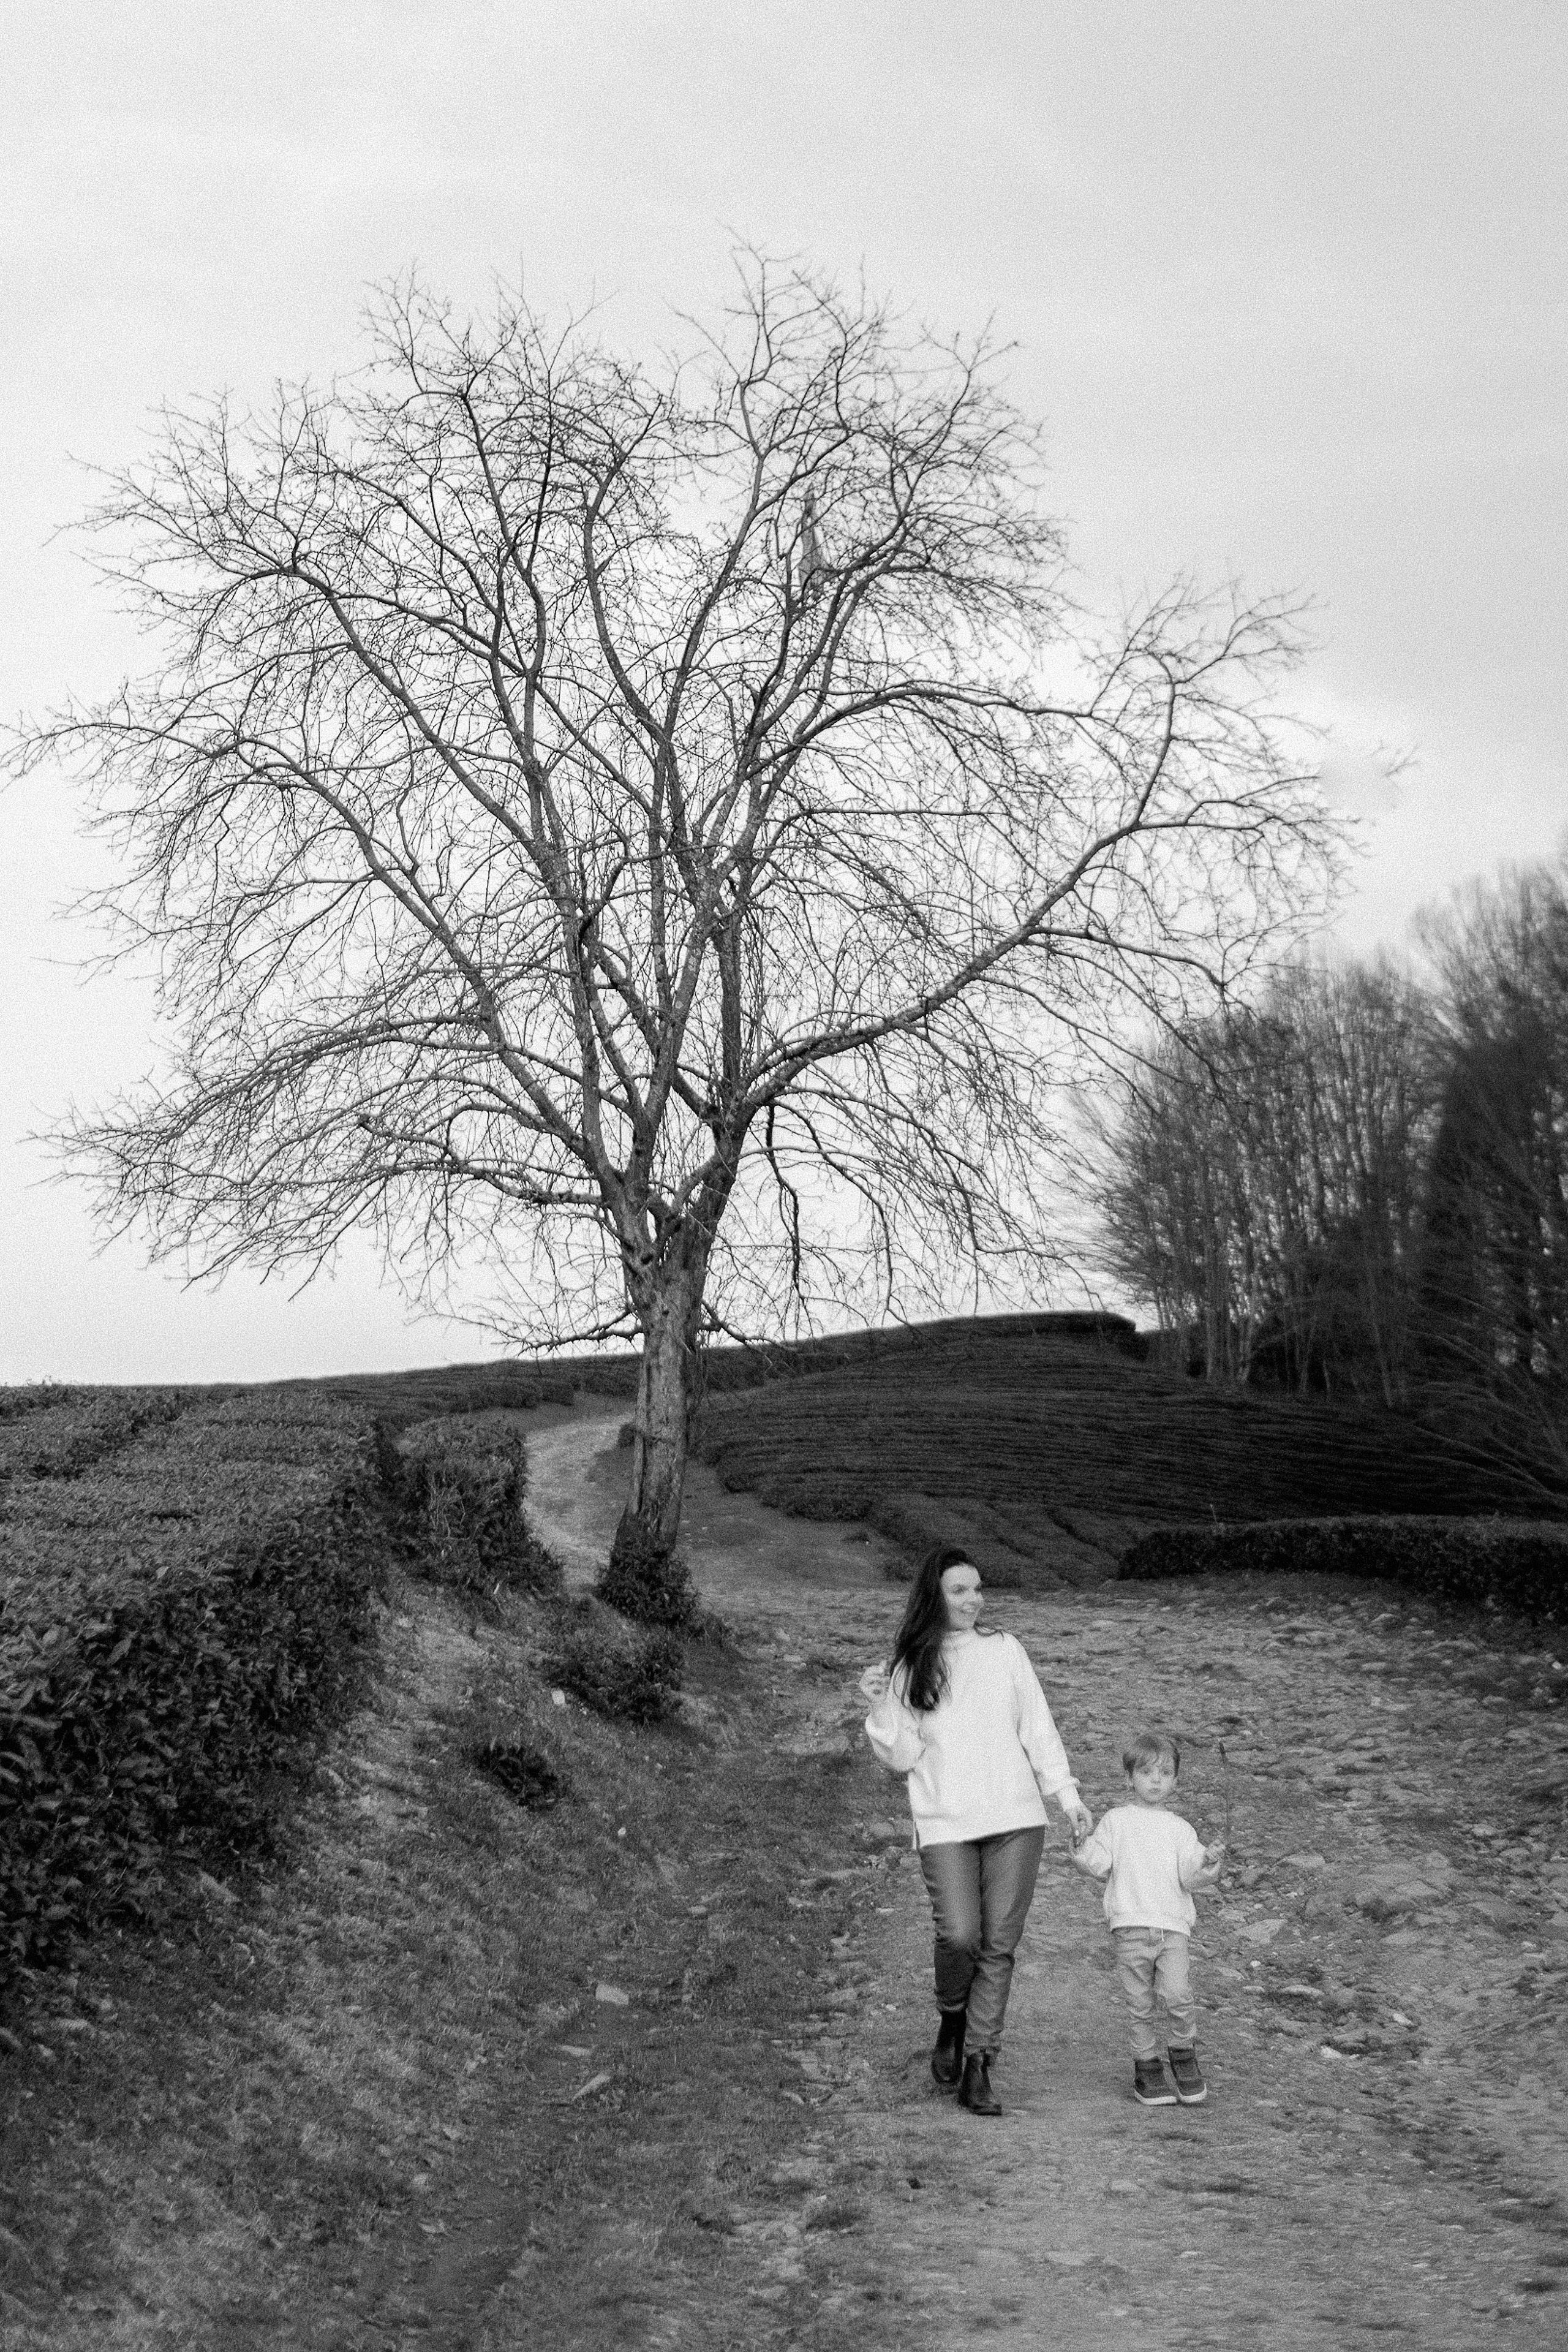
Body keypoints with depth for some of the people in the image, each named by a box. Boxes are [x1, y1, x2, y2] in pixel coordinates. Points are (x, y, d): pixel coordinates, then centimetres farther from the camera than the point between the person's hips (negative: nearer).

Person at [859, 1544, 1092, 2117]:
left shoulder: (1006, 1652, 8)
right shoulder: (909, 1668, 4)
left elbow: (1038, 1729, 12)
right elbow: (903, 1759, 3)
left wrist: (1068, 1795, 7)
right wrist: (881, 1707, -11)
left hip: (1016, 1819, 2)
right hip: (945, 1826, -2)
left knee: (999, 1946, 0)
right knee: (959, 1938, -16)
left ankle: (978, 2068, 9)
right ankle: (952, 2022, 15)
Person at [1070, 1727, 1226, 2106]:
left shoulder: (1180, 1829, 12)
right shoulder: (1116, 1821, 9)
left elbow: (1189, 1877, 3)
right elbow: (1100, 1865, 2)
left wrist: (1208, 1864, -15)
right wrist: (1083, 1849, -15)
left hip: (1173, 1925, 0)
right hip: (1130, 1925, 0)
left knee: (1178, 1996, -14)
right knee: (1140, 2005, 3)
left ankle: (1184, 2054, 9)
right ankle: (1146, 2067, 18)